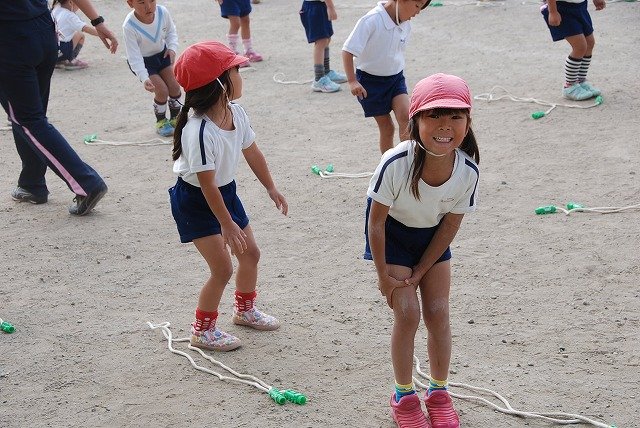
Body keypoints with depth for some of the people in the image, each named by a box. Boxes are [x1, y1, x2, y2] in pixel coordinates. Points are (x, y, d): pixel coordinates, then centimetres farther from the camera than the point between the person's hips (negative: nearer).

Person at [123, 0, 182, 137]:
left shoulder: (162, 12, -23)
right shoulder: (129, 27, -34)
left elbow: (171, 31, 0)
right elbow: (134, 57, -31)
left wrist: (172, 48, -17)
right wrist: (144, 78, -41)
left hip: (162, 54, 4)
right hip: (142, 61, -4)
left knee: (174, 86, -1)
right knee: (162, 90, -12)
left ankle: (175, 117, 25)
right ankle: (161, 121, 15)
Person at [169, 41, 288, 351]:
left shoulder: (236, 114, -9)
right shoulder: (199, 131, -34)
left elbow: (252, 153, 7)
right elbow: (207, 183, -29)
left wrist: (271, 189, 15)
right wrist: (227, 224, -24)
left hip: (226, 191, 9)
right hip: (195, 201, -8)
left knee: (250, 253, 18)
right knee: (222, 268, -9)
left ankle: (245, 310, 43)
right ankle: (203, 331, 11)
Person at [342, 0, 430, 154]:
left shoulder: (405, 24, -3)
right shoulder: (372, 20, -23)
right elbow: (348, 51, -21)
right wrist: (352, 81, -25)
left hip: (395, 78, 4)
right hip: (371, 81, -4)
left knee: (406, 118, -17)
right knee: (386, 127, 3)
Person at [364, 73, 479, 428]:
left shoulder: (467, 171, -28)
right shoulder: (396, 163, -37)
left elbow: (450, 225, -12)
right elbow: (376, 219, -22)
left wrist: (420, 272, -10)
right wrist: (384, 274, -14)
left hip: (432, 235, 3)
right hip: (393, 231, -3)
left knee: (438, 312, 2)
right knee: (407, 313, -8)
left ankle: (438, 392, 23)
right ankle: (404, 395, 13)